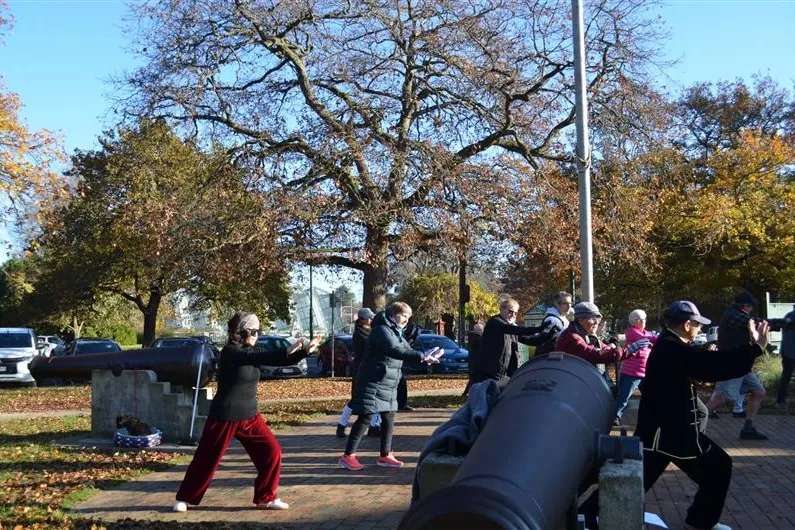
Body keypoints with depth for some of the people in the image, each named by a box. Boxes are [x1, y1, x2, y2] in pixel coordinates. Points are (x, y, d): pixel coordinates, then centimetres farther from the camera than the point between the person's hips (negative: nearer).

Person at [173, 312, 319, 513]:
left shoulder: (251, 351, 6)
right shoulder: (230, 352, -17)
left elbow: (277, 361, 2)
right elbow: (263, 357, -31)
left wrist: (305, 351, -12)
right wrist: (288, 350, -34)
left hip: (249, 416, 7)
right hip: (225, 417, -7)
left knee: (272, 451, -1)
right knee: (207, 459, 4)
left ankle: (266, 498, 12)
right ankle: (184, 498, 23)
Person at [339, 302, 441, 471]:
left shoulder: (396, 332, 15)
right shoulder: (382, 330, -17)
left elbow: (407, 350, 13)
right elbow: (395, 350, -32)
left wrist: (424, 356, -4)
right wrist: (421, 356, -37)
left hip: (389, 384, 9)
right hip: (373, 382, -9)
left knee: (389, 418, 10)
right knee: (365, 418, -7)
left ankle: (385, 455, 20)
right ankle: (348, 456, -1)